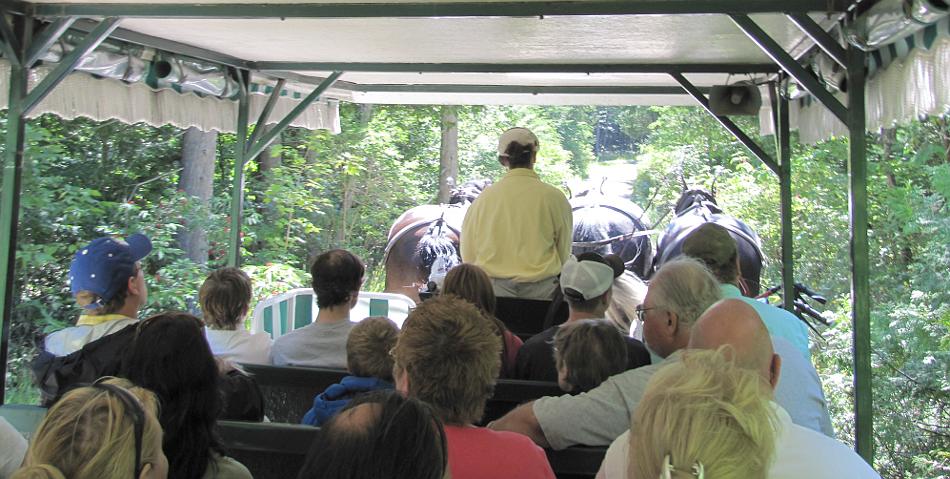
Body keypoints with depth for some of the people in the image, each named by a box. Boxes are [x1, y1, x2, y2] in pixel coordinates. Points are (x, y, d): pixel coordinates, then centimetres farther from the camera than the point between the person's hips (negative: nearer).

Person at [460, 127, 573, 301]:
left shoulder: (484, 197, 2)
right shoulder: (554, 197, -2)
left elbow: (468, 255, 10)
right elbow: (564, 252, 9)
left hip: (493, 287, 1)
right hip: (540, 288, -1)